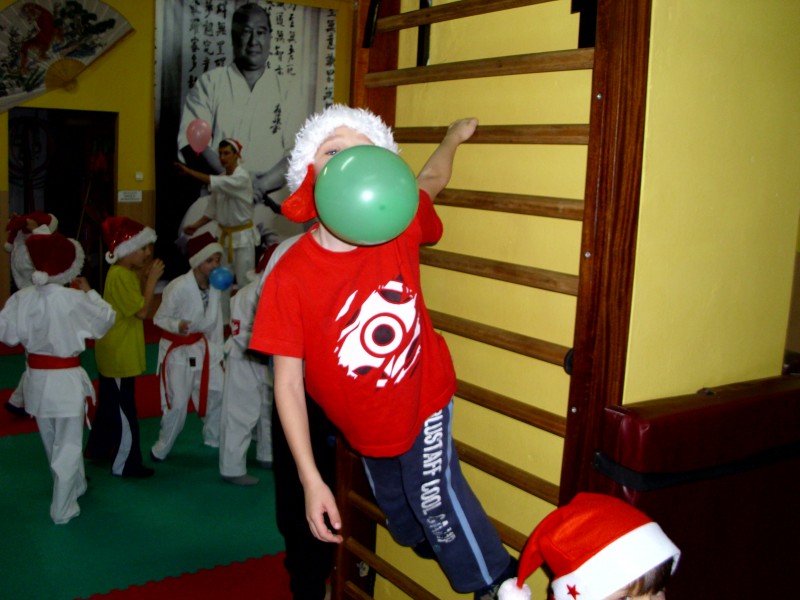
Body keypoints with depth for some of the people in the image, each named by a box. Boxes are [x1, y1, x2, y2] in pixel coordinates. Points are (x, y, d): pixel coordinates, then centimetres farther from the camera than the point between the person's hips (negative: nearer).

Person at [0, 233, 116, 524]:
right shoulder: (73, 299, -20)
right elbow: (106, 319, -7)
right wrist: (89, 292, 4)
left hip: (36, 378, 5)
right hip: (66, 380, -5)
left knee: (51, 443, 23)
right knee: (68, 445, 8)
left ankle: (75, 487, 44)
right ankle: (62, 509, 13)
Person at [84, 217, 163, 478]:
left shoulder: (127, 273, 9)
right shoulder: (120, 276, -22)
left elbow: (136, 304, 10)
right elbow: (143, 311, -23)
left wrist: (144, 276, 1)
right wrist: (152, 279, -20)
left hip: (114, 353, 11)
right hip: (119, 355, -11)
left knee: (109, 403, 23)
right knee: (124, 411, -2)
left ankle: (97, 449, 39)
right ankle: (125, 465, 7)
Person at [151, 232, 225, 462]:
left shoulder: (215, 286, -4)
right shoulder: (178, 288, -23)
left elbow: (216, 322, 5)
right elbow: (159, 318, -13)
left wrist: (218, 353, 7)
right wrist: (177, 326, -34)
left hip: (202, 347, 6)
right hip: (177, 350, -6)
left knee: (218, 392, 9)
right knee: (177, 404, -7)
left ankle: (213, 438, 33)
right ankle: (160, 450, 14)